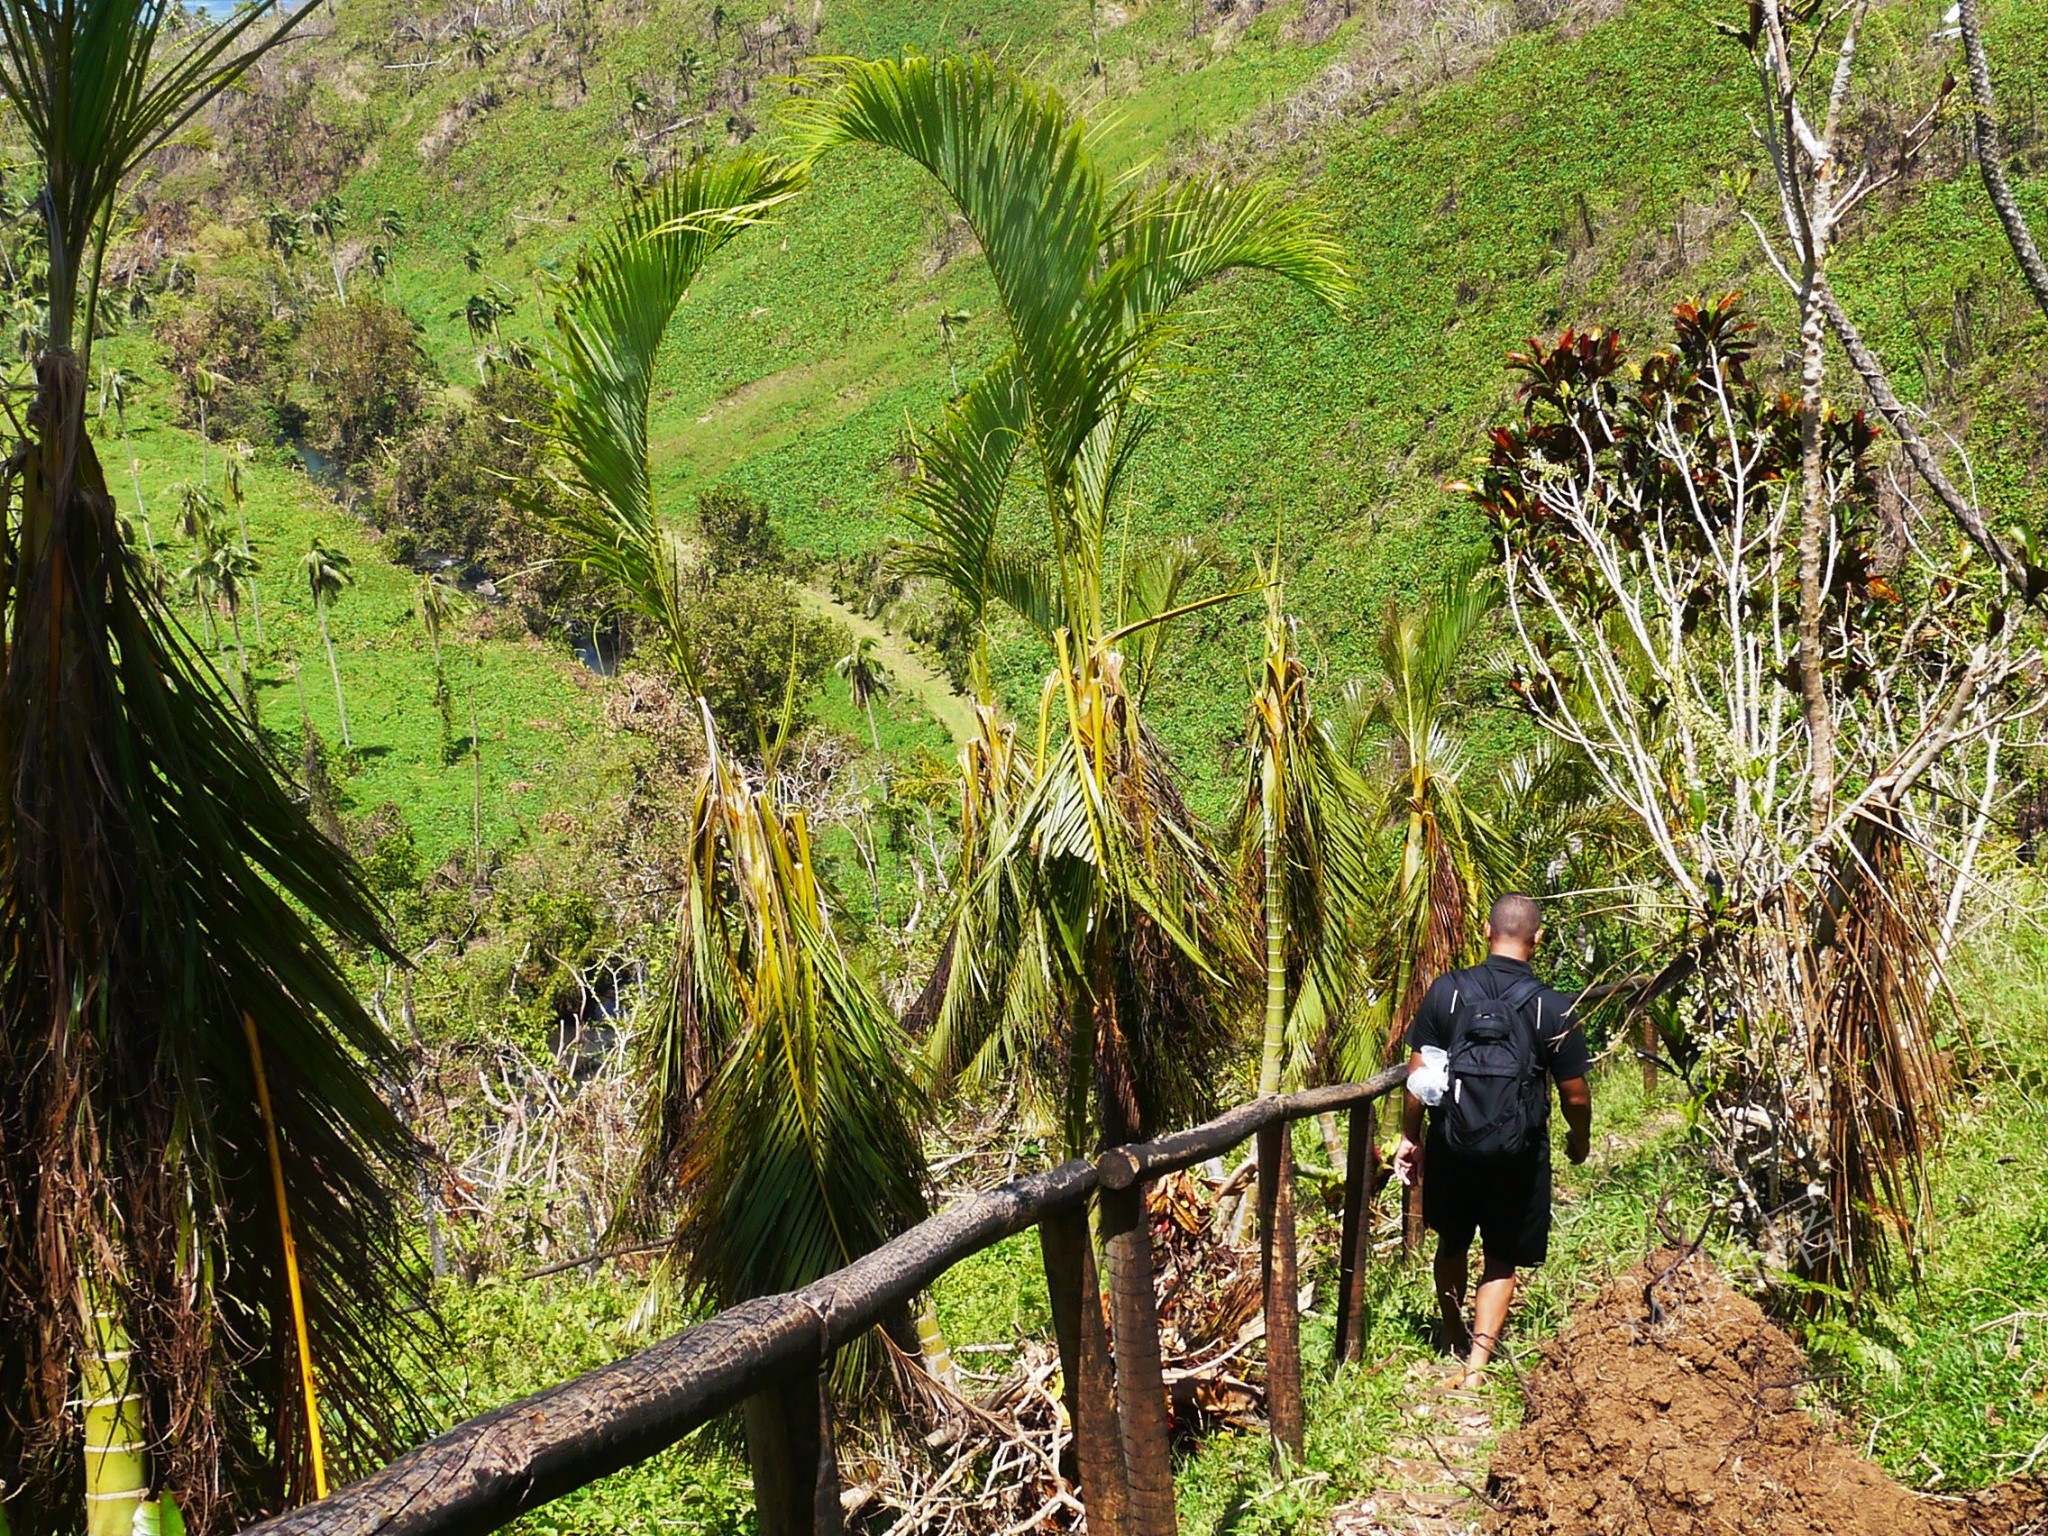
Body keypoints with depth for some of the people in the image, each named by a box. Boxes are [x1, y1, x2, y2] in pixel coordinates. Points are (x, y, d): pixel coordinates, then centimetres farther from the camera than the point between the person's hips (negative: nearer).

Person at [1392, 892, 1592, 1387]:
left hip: (1453, 1145, 2)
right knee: (1502, 1260, 12)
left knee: (1452, 1244, 23)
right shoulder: (1553, 1008, -11)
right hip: (1518, 1153, -2)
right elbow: (1575, 1095, -5)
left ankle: (1455, 1341, 41)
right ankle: (1477, 1358, 0)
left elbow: (1417, 1075, -4)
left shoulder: (1446, 991, -8)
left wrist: (1410, 1137, 9)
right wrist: (1580, 1141, 15)